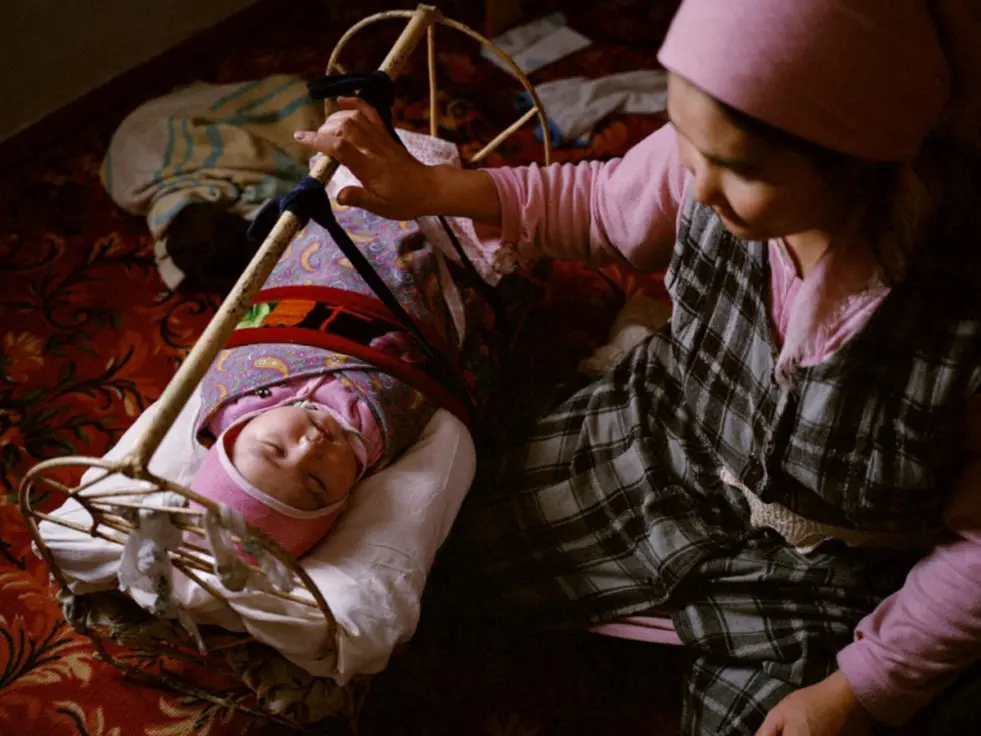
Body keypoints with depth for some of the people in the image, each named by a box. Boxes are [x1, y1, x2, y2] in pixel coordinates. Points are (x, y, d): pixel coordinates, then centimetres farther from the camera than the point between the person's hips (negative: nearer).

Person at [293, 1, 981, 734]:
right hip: (665, 439, 4)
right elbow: (601, 205, -2)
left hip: (829, 562, -3)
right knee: (481, 560, 13)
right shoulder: (713, 150, -28)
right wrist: (430, 189, -10)